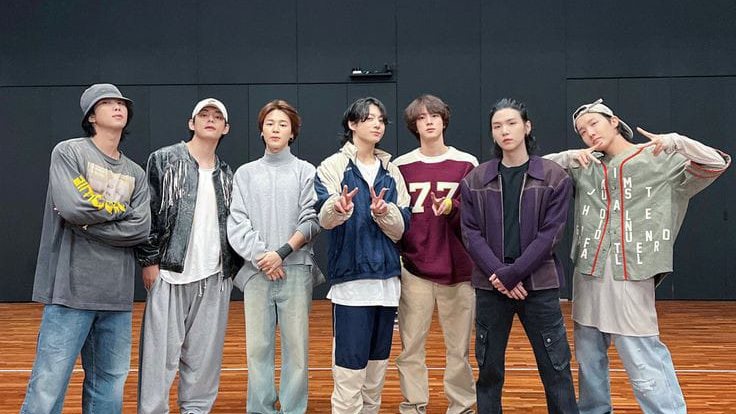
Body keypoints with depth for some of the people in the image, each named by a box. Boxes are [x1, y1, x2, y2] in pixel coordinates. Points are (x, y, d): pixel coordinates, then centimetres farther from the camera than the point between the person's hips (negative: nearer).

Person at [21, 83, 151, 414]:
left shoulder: (136, 173, 16)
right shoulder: (68, 152, 3)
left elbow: (140, 228, 0)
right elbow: (71, 207, -15)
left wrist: (89, 220, -8)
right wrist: (120, 209, -1)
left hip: (118, 295, 5)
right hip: (71, 288, -5)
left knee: (109, 387, 10)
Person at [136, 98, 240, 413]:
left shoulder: (227, 175, 15)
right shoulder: (164, 159, 2)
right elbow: (146, 212, -2)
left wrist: (233, 266, 11)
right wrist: (149, 260, -7)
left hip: (215, 277, 4)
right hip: (169, 272, -4)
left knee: (205, 352, 9)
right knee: (161, 352, -3)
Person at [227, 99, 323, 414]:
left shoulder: (306, 171, 7)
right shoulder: (245, 173, 11)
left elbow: (311, 222, -1)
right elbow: (236, 225, 4)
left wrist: (282, 253, -11)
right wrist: (261, 257, -9)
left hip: (296, 270, -1)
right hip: (256, 270, 2)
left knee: (296, 347, 0)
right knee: (258, 347, 3)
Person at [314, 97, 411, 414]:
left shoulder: (391, 171, 11)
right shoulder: (334, 165, -1)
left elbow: (401, 229, 3)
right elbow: (324, 218, -18)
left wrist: (383, 212, -17)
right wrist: (338, 209, -41)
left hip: (386, 277, 5)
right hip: (350, 277, -4)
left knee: (378, 364, 13)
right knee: (350, 367, -6)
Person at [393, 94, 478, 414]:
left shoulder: (467, 164, 2)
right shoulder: (400, 166, 4)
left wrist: (452, 208, -18)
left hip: (457, 269, 0)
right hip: (414, 270, 1)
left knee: (459, 349, 8)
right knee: (411, 348, 6)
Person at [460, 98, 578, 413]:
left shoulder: (554, 177, 0)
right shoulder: (475, 180, 5)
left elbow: (550, 234, -7)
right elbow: (471, 234, 0)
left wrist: (511, 275, -13)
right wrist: (497, 275, -12)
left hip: (539, 285, -1)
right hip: (489, 286, 2)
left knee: (555, 369, 4)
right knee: (488, 370, 10)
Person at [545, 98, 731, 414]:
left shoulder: (661, 160, 2)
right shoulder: (586, 167, 13)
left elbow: (717, 164, -5)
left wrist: (676, 141, -19)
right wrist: (570, 156, -2)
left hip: (630, 278, -5)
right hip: (588, 275, 5)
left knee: (643, 364, -9)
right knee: (588, 358, 15)